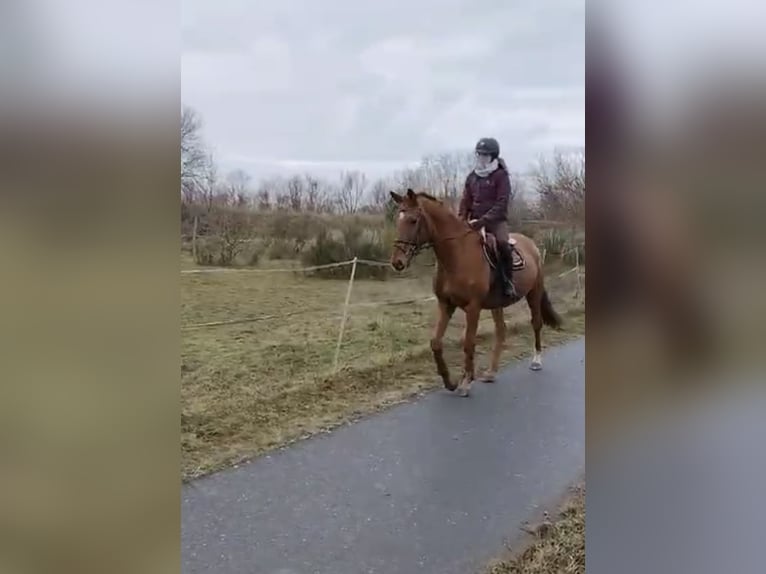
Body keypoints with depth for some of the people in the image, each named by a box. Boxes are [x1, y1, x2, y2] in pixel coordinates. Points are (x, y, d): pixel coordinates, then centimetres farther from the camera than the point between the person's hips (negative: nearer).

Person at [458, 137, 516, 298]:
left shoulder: (501, 175, -6)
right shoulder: (472, 176, 10)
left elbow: (501, 204, -15)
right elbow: (465, 201, 13)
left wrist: (484, 220, -24)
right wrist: (460, 221, -4)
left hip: (496, 220, -6)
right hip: (475, 221, 6)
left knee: (502, 243, -33)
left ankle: (508, 281, -17)